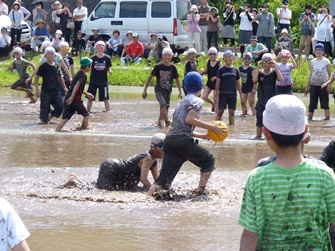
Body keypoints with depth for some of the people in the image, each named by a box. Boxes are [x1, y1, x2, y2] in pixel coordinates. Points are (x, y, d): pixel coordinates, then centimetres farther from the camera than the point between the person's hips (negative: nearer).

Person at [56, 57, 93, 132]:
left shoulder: (77, 74, 21)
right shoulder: (83, 75, -6)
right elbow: (77, 85, -20)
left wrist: (86, 94, 42)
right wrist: (72, 97, -28)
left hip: (68, 98, 8)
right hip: (75, 99, -8)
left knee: (65, 118, -1)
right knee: (86, 115, 12)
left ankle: (56, 131, -15)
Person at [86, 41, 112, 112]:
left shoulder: (107, 58, -1)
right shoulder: (93, 58, -2)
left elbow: (108, 68, 7)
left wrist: (110, 71, -13)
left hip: (103, 81, -1)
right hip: (93, 81, 1)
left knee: (106, 98, 0)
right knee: (90, 98, 7)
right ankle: (88, 111, 20)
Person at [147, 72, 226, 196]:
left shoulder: (181, 102, 28)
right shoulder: (197, 101, 4)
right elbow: (189, 119, -12)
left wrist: (202, 135, 31)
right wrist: (211, 127, -9)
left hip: (169, 140, 7)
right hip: (183, 141, -7)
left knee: (164, 177, 4)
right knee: (209, 160, 13)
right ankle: (201, 190, 2)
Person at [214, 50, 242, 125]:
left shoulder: (235, 70, 6)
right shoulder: (221, 70, -2)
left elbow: (238, 82, 12)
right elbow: (218, 82, -2)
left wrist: (241, 93, 11)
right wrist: (216, 94, -6)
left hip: (233, 94, 3)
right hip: (223, 94, -3)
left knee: (232, 112, 6)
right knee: (220, 111, -3)